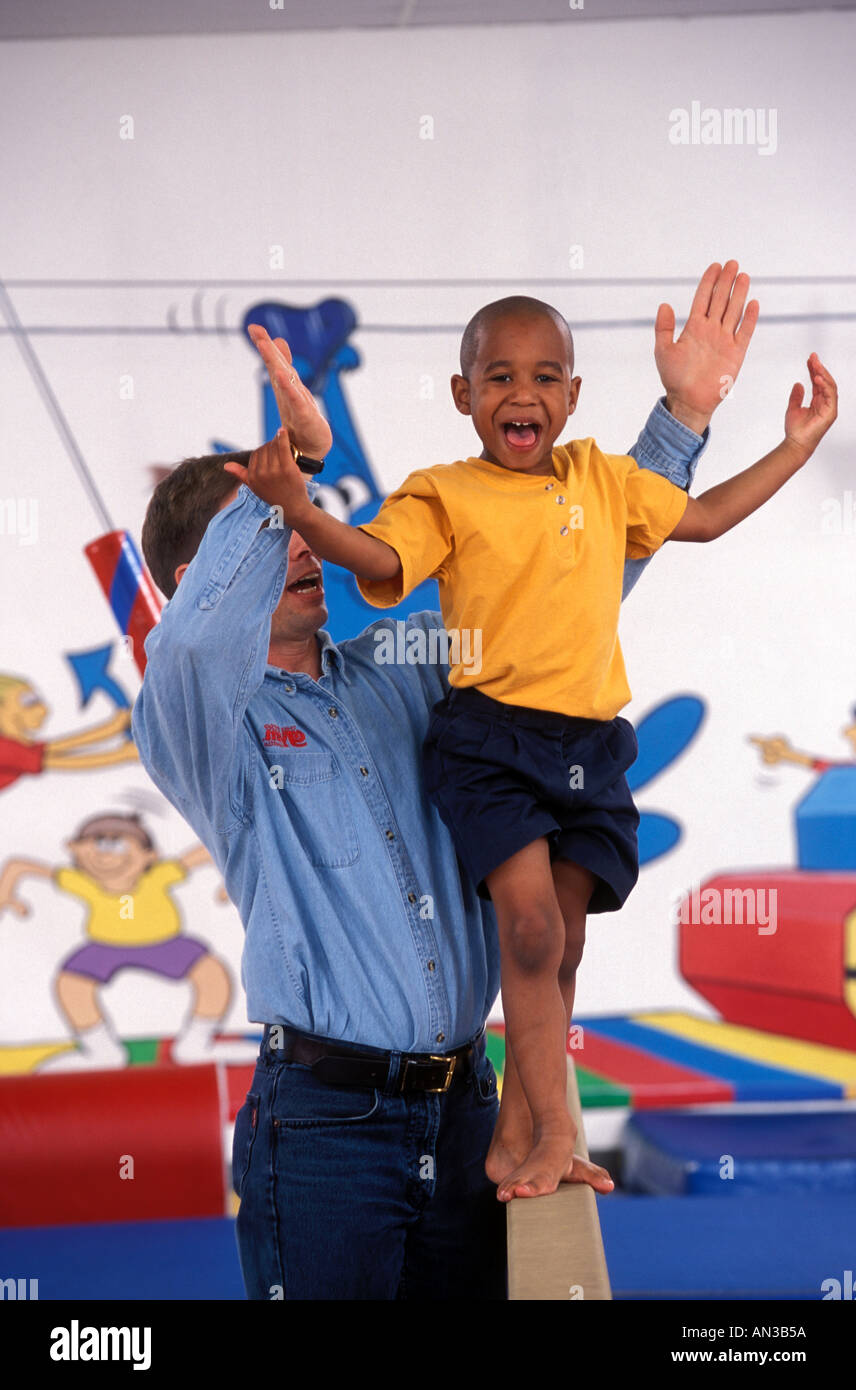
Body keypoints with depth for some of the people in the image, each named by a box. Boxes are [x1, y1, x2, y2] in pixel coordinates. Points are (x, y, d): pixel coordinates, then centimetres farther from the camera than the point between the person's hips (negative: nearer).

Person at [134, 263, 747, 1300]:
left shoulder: (401, 674, 15)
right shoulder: (195, 720, -3)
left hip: (462, 1109, 5)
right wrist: (283, 466, -35)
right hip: (325, 1124, -5)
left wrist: (682, 412, 12)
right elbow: (193, 642, -28)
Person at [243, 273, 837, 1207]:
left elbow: (704, 517, 24)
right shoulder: (444, 495, 0)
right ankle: (553, 1127, -6)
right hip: (489, 737, -4)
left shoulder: (603, 481, 13)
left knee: (562, 944, 6)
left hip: (589, 743, 5)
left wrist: (798, 446, 23)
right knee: (530, 926, -17)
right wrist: (299, 511, -33)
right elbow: (377, 556, -15)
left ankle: (512, 1134, 18)